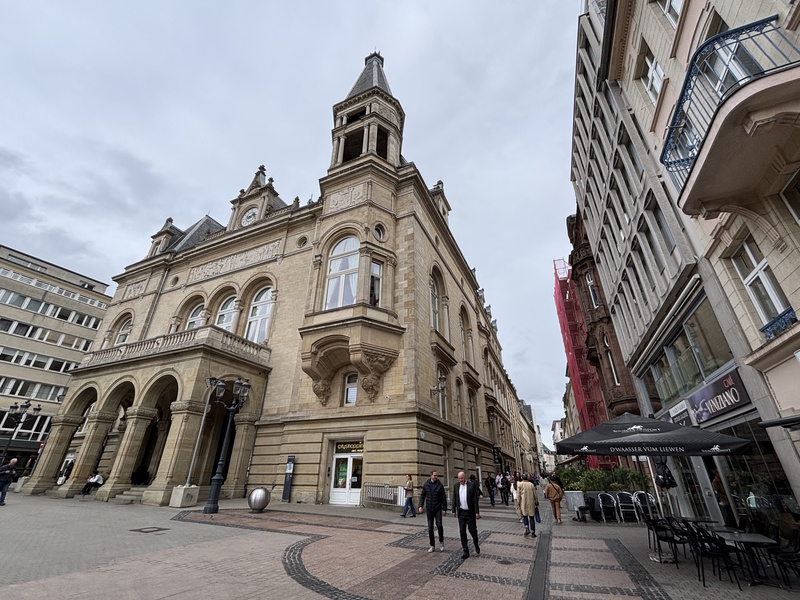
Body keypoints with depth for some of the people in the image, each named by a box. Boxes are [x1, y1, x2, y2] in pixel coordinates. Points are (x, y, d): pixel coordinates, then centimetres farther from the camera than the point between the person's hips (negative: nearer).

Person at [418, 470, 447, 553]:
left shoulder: (440, 485, -7)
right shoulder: (426, 485, -2)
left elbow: (444, 497, -3)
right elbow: (422, 495, 5)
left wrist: (444, 509, -4)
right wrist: (420, 506, -5)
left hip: (438, 509, -2)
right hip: (429, 509, 2)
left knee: (439, 525, -15)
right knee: (430, 527, 7)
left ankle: (441, 542, 10)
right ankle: (432, 546, 20)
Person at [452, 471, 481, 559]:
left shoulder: (472, 485, -10)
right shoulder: (456, 486, 1)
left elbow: (475, 499, -9)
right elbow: (454, 499, 7)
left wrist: (477, 512, -10)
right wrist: (454, 510, 6)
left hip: (470, 512, -3)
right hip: (461, 512, 3)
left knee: (472, 530, 5)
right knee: (462, 532, 4)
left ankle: (476, 545, 34)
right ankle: (465, 551, 17)